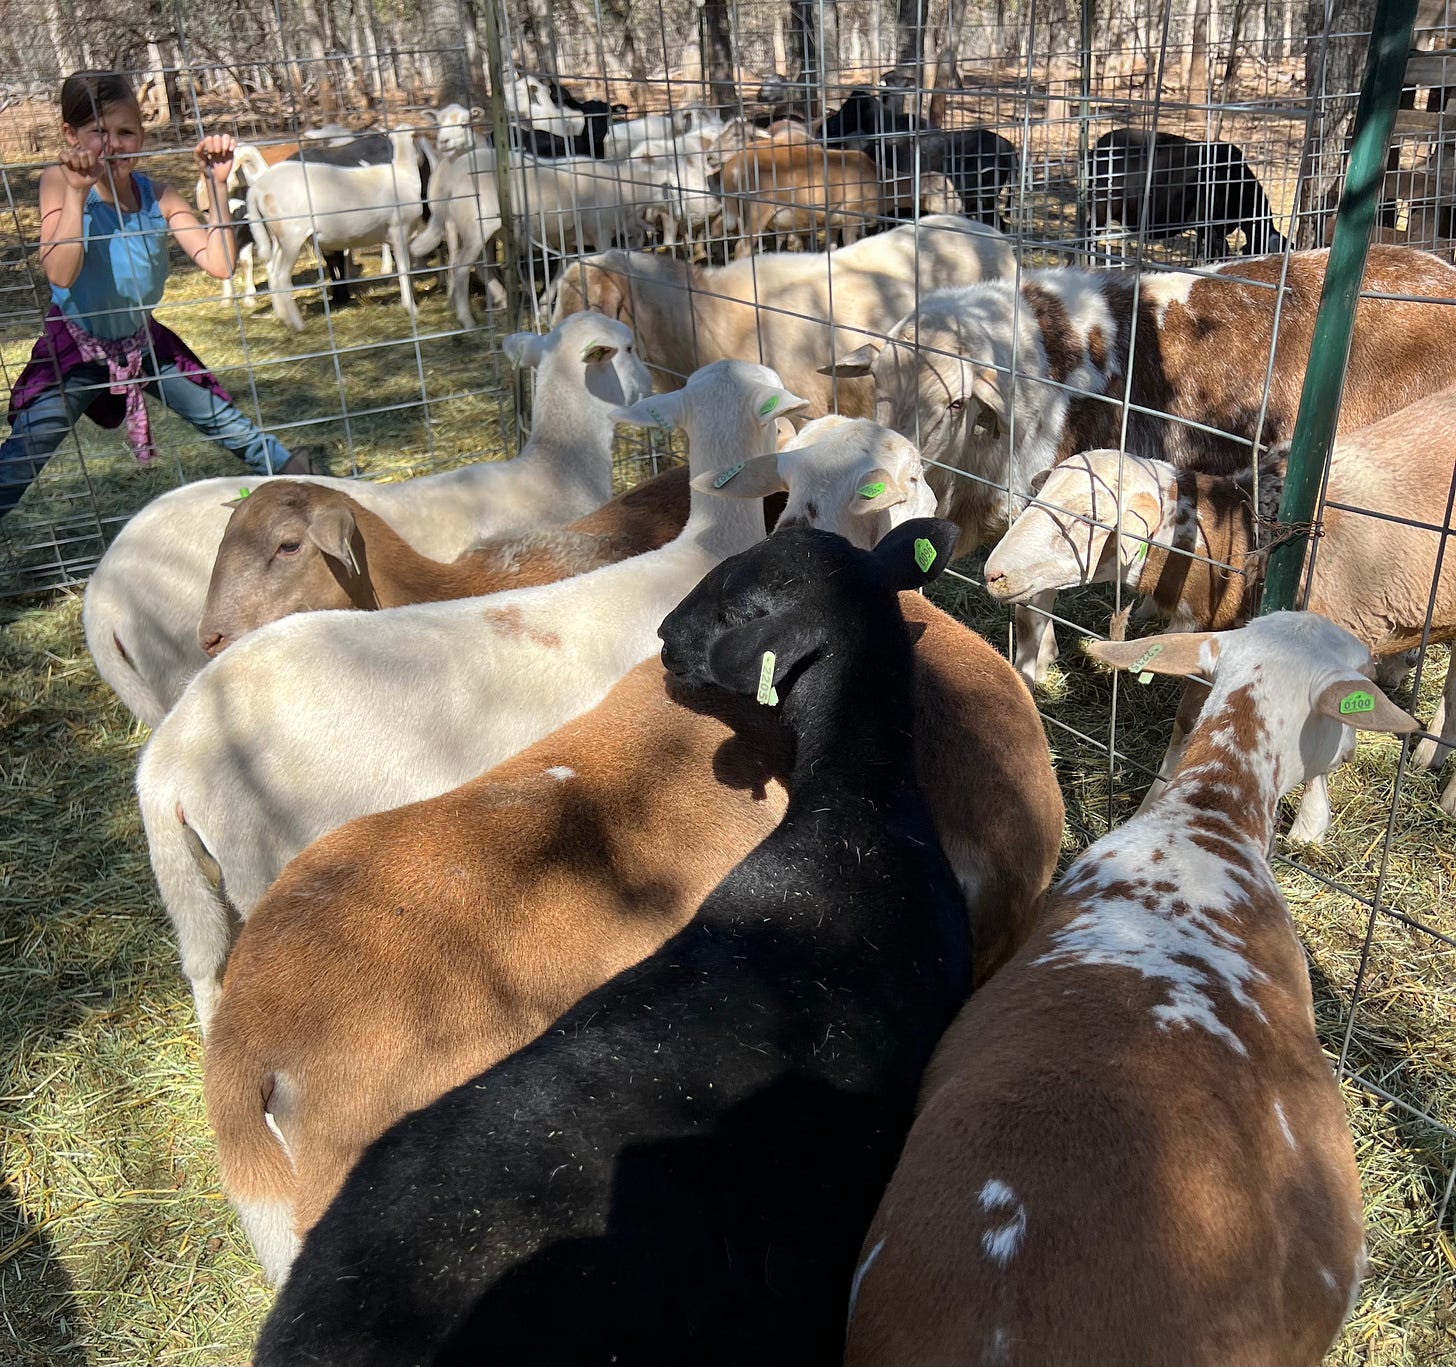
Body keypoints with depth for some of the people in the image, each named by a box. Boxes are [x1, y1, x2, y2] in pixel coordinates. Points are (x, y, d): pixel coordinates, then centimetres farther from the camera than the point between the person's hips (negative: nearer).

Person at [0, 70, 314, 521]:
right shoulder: (58, 181, -18)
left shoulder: (157, 195, -11)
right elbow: (60, 274, -31)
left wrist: (217, 184, -23)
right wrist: (76, 193, -37)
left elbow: (219, 264, -20)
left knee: (230, 426, 4)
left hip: (144, 342, 3)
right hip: (77, 348, -2)